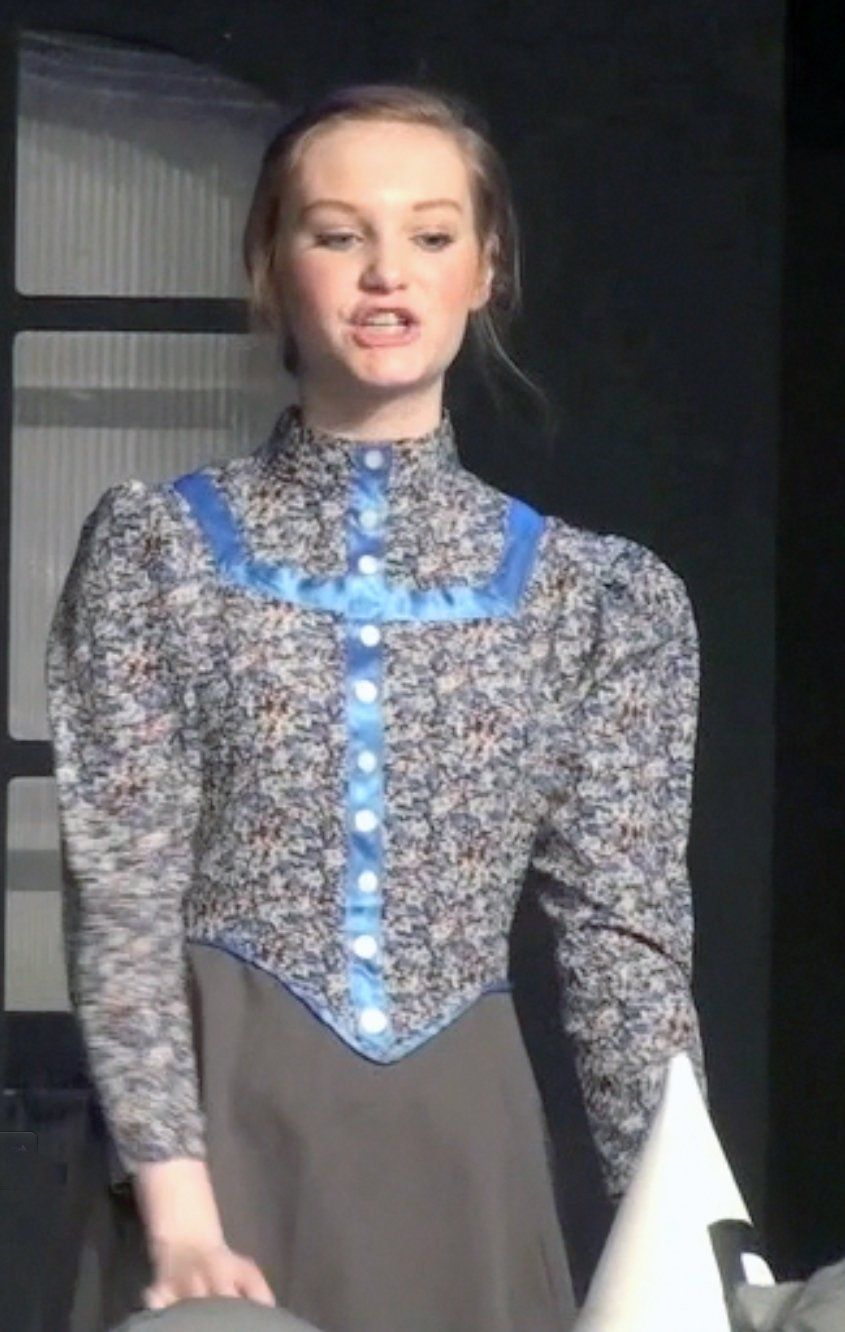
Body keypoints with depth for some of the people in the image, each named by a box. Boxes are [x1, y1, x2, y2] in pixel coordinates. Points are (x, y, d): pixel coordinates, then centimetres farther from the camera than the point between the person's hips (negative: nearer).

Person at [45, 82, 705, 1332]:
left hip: (463, 1134, 2)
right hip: (217, 1113, -2)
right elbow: (123, 895, -6)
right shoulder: (155, 548, 1)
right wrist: (182, 1215, -16)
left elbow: (626, 933, 2)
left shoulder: (601, 595, 5)